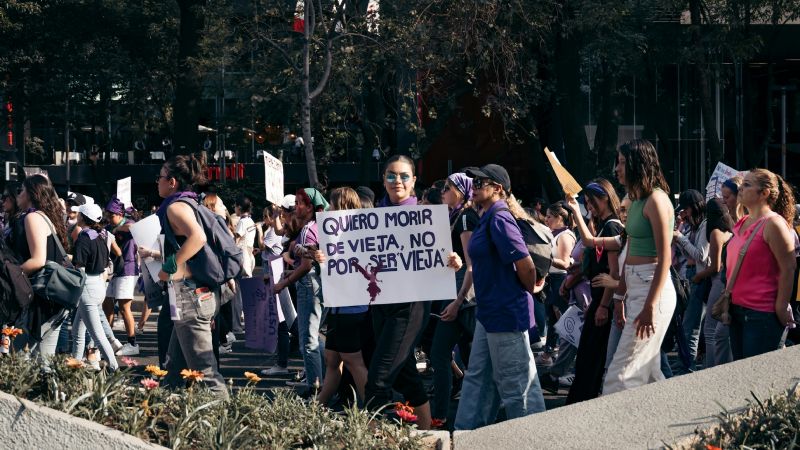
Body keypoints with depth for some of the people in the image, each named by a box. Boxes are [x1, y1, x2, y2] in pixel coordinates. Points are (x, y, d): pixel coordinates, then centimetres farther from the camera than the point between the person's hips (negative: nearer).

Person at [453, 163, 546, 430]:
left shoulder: (499, 219, -18)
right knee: (478, 378, 15)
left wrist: (531, 289, -6)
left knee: (515, 383, -2)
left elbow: (526, 265, -23)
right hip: (489, 312, 10)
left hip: (506, 313, -10)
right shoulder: (488, 219, 12)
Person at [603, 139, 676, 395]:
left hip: (652, 287, -10)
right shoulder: (636, 201, 15)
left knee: (621, 376, -11)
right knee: (649, 373, 13)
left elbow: (665, 257, -17)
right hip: (635, 287, 10)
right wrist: (620, 296, 16)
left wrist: (650, 306, -22)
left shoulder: (656, 199, -12)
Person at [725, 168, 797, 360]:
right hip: (737, 308, 8)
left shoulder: (773, 224, -13)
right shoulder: (742, 224, 13)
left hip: (761, 314, -8)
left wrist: (781, 309, -18)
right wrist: (727, 296, 17)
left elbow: (788, 268, -17)